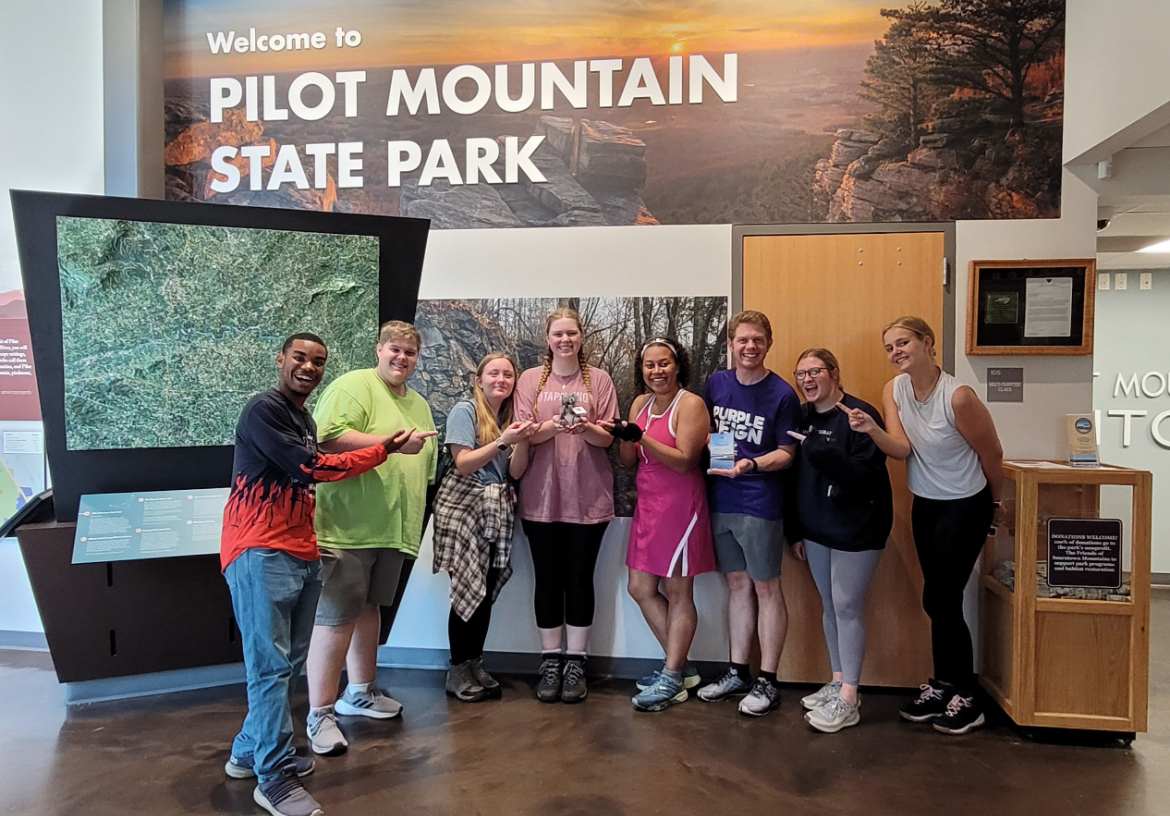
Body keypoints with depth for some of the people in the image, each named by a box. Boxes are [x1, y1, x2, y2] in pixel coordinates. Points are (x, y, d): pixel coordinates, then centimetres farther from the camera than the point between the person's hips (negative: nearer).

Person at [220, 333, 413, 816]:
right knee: (271, 664, -6)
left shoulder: (305, 420, 19)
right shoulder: (264, 409, -9)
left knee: (289, 662, 12)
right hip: (260, 553, -9)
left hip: (301, 555, 9)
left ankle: (250, 752, 27)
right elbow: (309, 468, -15)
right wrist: (381, 450, -6)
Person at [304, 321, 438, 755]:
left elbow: (424, 468, 23)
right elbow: (329, 438, -22)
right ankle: (320, 714, 7)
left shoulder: (419, 404, 18)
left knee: (368, 608, 19)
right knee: (337, 618, -4)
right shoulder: (353, 385, -7)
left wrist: (413, 525, 20)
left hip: (392, 529, 8)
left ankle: (359, 693, 33)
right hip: (346, 526, -8)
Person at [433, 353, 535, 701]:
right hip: (463, 508, -5)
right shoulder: (465, 411, -4)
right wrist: (502, 441, -21)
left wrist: (522, 440, -12)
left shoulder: (511, 416, 12)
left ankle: (475, 664, 16)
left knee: (488, 591, 4)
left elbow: (516, 471, 5)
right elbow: (463, 464, -13)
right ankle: (458, 670, 8)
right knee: (468, 589, -4)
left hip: (497, 512, 5)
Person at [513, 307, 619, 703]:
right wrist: (552, 426, -20)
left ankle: (575, 663, 17)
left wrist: (586, 429, -19)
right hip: (541, 497, 1)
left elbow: (608, 437, 2)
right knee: (547, 579, 7)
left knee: (580, 579, 5)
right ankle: (550, 662, 20)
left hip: (587, 497, 0)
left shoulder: (599, 379, 5)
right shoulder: (531, 379, 7)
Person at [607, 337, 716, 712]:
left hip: (680, 506, -8)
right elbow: (629, 461, 9)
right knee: (641, 589, 11)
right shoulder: (641, 404, 10)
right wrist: (625, 438, -11)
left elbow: (684, 461, -19)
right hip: (647, 505, 8)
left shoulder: (691, 404, -10)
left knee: (678, 593, 2)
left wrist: (642, 437, -27)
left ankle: (672, 679, 13)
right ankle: (680, 666, 26)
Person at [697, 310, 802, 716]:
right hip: (721, 500, 5)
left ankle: (767, 681, 15)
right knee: (738, 585, 15)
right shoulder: (717, 383, 6)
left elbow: (787, 452, -8)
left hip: (760, 503, -5)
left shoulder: (782, 394, -8)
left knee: (766, 588, 4)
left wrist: (751, 464, -24)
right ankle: (737, 672, 27)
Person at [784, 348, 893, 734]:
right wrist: (795, 531, 10)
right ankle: (838, 680, 29)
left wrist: (821, 451, -33)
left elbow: (866, 477, -24)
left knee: (847, 606, -2)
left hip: (856, 528, -7)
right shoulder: (802, 417, 5)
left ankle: (848, 699, 8)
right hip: (817, 527, 7)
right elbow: (794, 477, 8)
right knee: (828, 604, 14)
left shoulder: (860, 415, -16)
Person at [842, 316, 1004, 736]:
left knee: (939, 600, -4)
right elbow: (901, 448, -11)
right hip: (925, 504, 6)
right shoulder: (894, 390, -3)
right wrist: (872, 430, -31)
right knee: (940, 601, 13)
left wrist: (994, 502, 5)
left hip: (965, 506, -6)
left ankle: (965, 700, 13)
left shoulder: (957, 397, -23)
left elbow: (991, 454, -10)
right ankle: (944, 687, 27)